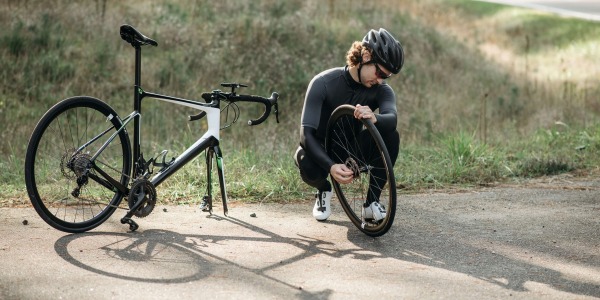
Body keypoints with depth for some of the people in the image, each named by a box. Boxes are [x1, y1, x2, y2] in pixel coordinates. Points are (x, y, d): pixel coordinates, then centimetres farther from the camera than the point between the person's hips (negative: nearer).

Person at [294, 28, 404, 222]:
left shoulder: (381, 90, -13)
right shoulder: (323, 83, -22)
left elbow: (392, 118, -36)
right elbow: (307, 134, -30)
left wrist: (375, 118, -62)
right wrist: (331, 166, -46)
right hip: (324, 152, -2)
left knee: (391, 136, -27)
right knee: (305, 161, -38)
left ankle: (372, 201, -10)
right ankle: (324, 190, 0)